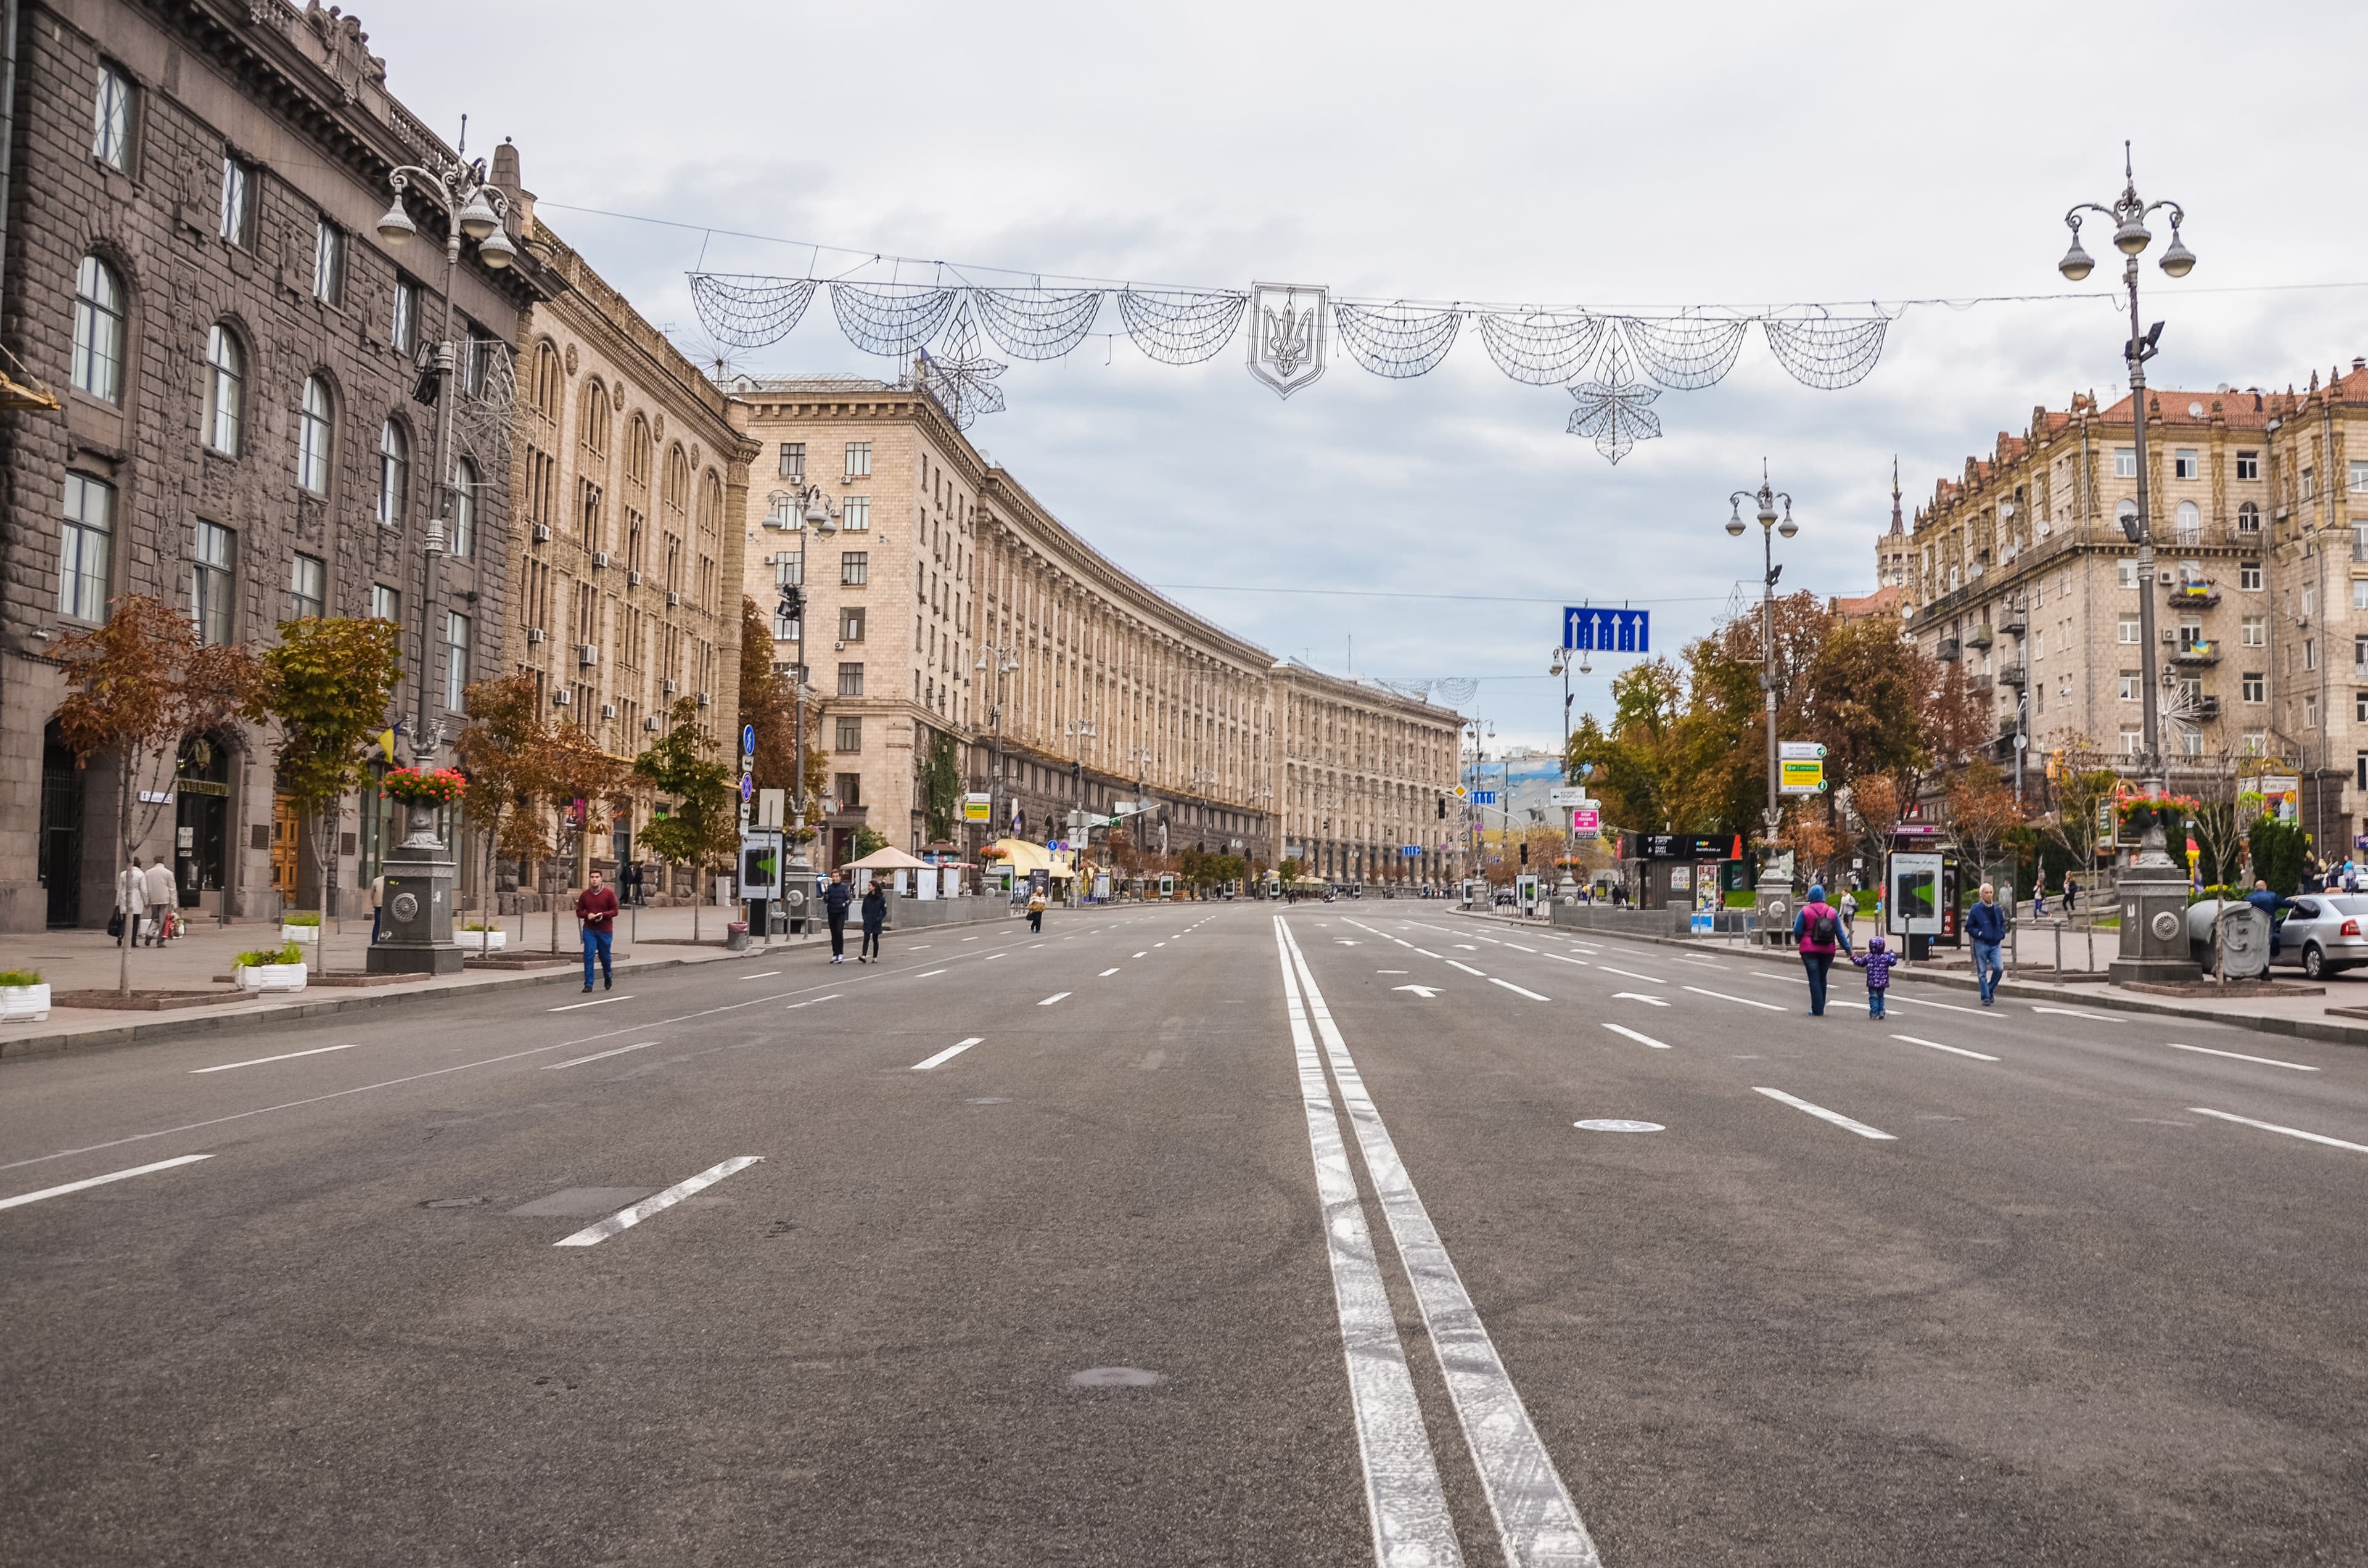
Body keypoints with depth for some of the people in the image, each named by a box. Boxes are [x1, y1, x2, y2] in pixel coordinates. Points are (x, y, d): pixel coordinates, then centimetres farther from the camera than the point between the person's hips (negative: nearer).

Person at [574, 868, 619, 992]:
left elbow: (615, 911, -3)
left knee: (605, 956, 11)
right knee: (588, 956, -8)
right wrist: (587, 915, -14)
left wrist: (603, 915, -20)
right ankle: (588, 984, -4)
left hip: (605, 930, -1)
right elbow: (579, 912, 7)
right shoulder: (585, 895, 3)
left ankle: (608, 977, 39)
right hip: (589, 930, 1)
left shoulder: (609, 894, -3)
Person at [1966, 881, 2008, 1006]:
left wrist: (2002, 934, 6)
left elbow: (2003, 923, 23)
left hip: (1995, 944, 3)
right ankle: (1986, 997, 8)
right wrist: (1978, 934, -13)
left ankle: (1990, 990, 14)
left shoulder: (1997, 909, 8)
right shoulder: (1976, 909, -4)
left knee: (1998, 968, -10)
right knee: (1982, 972, 0)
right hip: (1981, 945, -3)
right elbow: (1969, 927, 1)